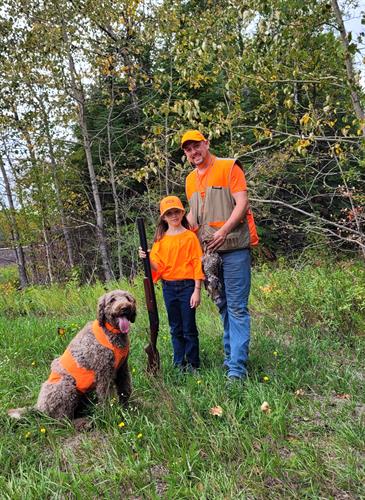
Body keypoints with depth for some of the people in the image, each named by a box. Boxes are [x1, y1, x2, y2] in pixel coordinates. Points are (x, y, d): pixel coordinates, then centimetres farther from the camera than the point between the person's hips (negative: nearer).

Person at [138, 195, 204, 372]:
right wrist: (146, 258, -17)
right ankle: (179, 362, 25)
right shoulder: (160, 239, 6)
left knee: (189, 328, 3)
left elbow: (197, 264, -7)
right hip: (168, 287, 4)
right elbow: (157, 266, 3)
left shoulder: (190, 237, -5)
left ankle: (192, 363, 17)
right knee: (175, 329, 13)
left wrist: (197, 291, -11)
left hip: (187, 286, -4)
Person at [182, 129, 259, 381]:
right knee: (223, 305, 13)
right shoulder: (190, 180, 17)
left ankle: (237, 366, -4)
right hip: (208, 250, 7)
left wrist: (224, 231, -21)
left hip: (233, 247, -7)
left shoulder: (229, 167, -2)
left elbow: (242, 203, -11)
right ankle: (230, 356, 25)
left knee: (237, 307, -6)